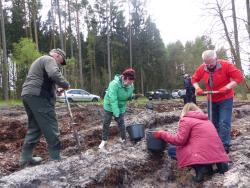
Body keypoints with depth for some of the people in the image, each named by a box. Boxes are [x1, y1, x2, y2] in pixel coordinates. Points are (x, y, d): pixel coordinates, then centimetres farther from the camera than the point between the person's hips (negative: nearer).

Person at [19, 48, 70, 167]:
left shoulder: (40, 61, 32)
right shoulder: (49, 59, -1)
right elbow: (54, 74, -21)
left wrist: (56, 90, 21)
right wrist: (65, 85, -8)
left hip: (27, 94, 10)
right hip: (38, 96, -10)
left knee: (34, 127, 14)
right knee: (50, 127, -7)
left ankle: (25, 158, 16)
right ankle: (56, 159, -4)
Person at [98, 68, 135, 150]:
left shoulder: (131, 86, -14)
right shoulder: (114, 84, -32)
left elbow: (129, 96, 4)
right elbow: (113, 100, -33)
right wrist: (116, 113, -34)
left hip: (121, 107, 3)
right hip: (109, 106, -3)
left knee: (121, 123, 4)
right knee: (106, 123, 6)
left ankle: (124, 139, 19)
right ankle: (104, 140, 22)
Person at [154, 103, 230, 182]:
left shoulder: (186, 120, 2)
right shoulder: (206, 119, 25)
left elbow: (179, 140, -6)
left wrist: (162, 134, 5)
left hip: (203, 154, -7)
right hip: (217, 153, 7)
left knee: (172, 151, 7)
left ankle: (199, 167, -9)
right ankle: (219, 163, 9)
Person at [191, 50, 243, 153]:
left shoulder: (226, 65, -17)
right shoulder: (202, 68, -6)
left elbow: (239, 77, -17)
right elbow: (194, 79, 6)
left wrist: (227, 87, -26)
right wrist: (197, 88, -12)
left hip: (225, 99, -4)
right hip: (211, 100, 4)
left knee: (224, 123, -9)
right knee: (213, 123, 12)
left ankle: (224, 146, -1)